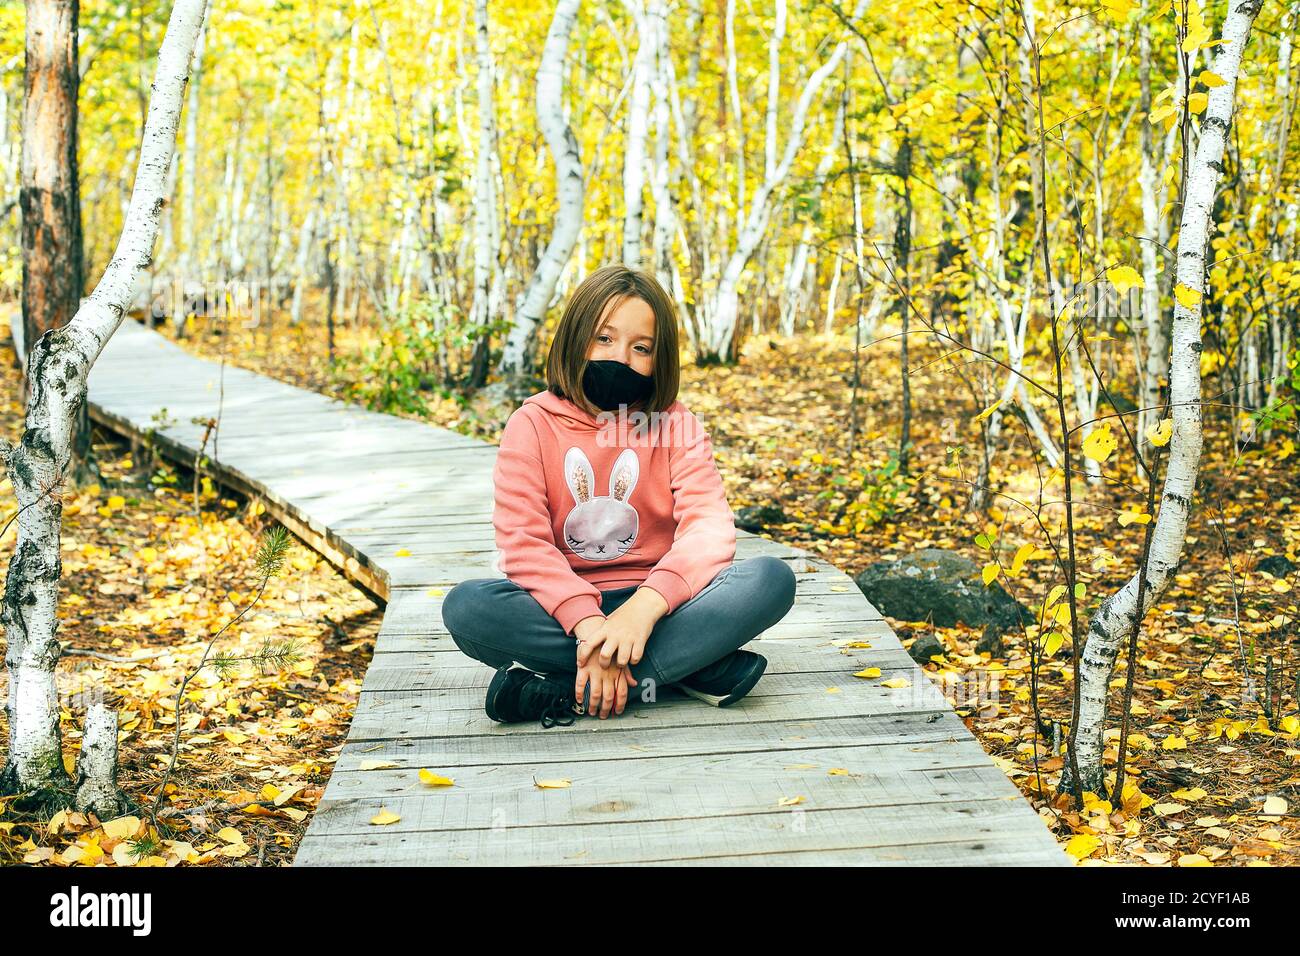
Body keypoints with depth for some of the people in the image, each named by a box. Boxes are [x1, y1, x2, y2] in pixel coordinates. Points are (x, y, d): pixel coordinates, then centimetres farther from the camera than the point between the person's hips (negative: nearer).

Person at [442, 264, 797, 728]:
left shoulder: (676, 424, 3)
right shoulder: (533, 424, -1)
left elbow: (709, 524, -12)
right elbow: (522, 540, -13)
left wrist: (647, 604, -31)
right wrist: (588, 624, -30)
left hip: (655, 602, 1)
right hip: (563, 606, -1)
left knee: (771, 578, -25)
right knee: (466, 606, -31)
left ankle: (570, 692, -28)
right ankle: (689, 667, -28)